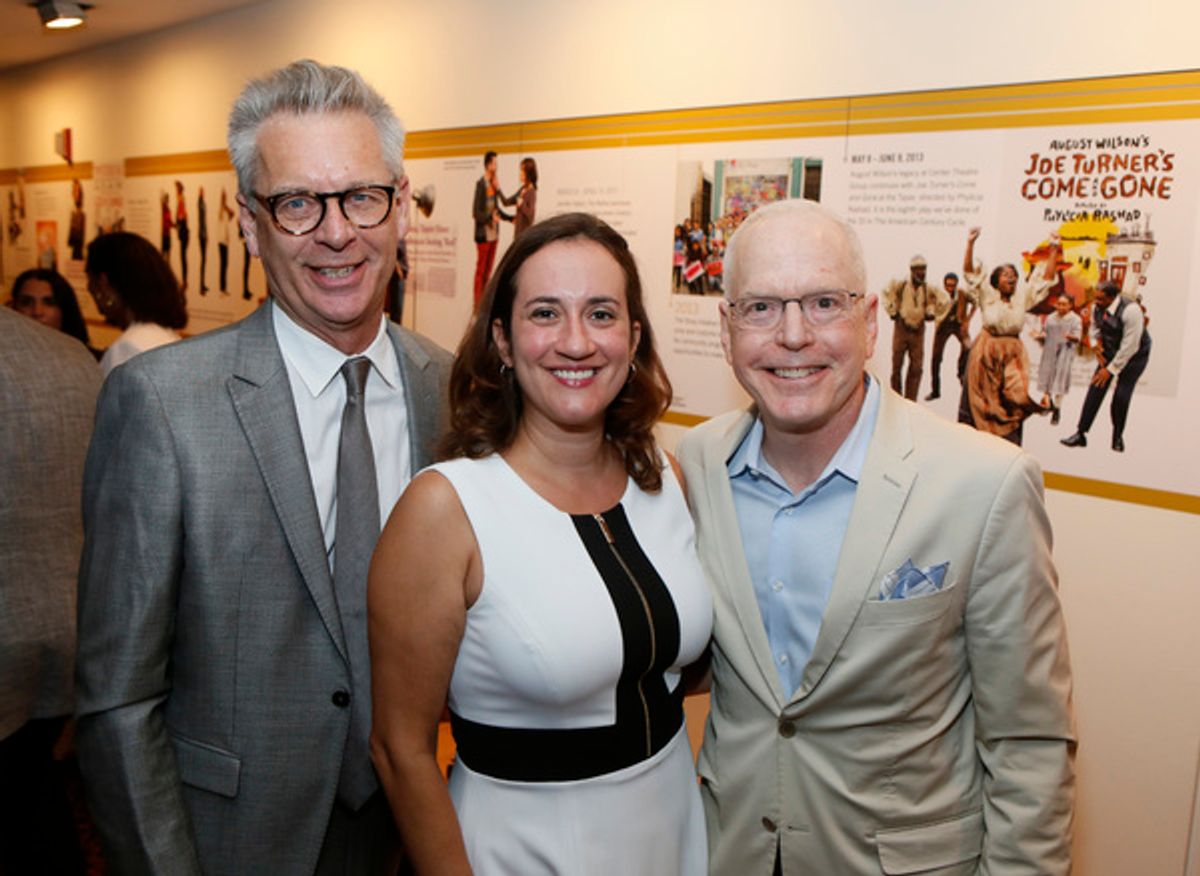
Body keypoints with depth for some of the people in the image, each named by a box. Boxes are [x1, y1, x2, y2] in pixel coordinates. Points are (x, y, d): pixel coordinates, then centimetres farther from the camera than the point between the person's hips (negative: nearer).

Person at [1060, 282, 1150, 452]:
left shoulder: (1130, 310, -30)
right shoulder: (1097, 308, -10)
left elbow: (1129, 347, -28)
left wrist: (1111, 369, -23)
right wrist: (1096, 345, -7)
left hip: (1134, 355, -5)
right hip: (1110, 351, 6)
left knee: (1122, 395, -12)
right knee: (1095, 390, -6)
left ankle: (1118, 437, 9)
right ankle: (1080, 434, -4)